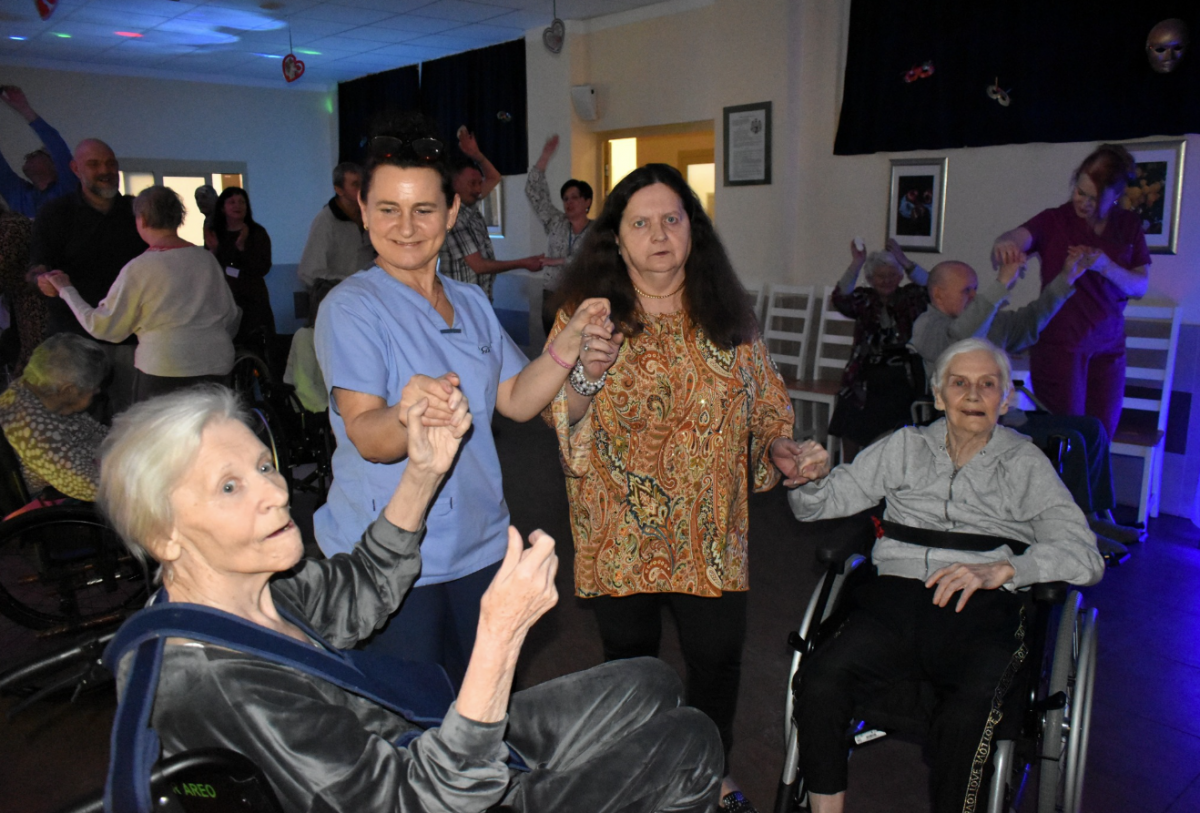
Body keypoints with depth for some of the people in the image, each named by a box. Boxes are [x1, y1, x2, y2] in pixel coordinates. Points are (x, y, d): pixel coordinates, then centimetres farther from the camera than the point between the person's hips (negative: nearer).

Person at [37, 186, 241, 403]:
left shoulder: (138, 269, -5)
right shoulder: (207, 259, 7)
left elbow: (103, 326, 1)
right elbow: (231, 317, 11)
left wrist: (66, 290, 14)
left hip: (163, 370, -4)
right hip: (217, 368, 4)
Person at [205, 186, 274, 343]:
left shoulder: (257, 233, 1)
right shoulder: (214, 235, 9)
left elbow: (263, 269, -9)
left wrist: (242, 247, -18)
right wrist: (213, 250, -8)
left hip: (252, 302, -2)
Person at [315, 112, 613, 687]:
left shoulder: (472, 302, 9)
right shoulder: (350, 307, -12)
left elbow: (517, 400, 9)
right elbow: (366, 437, -23)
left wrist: (570, 342, -4)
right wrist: (405, 416, -44)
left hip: (479, 546, 6)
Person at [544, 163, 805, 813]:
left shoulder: (726, 312, 4)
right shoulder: (587, 312, -4)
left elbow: (764, 397, 12)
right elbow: (555, 413, -7)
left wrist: (781, 446, -6)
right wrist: (586, 376, -26)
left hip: (709, 530, 2)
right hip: (622, 530, -2)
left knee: (718, 656, 10)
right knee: (629, 656, 14)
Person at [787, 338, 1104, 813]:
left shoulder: (1026, 464, 14)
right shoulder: (906, 447, 19)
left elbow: (1085, 557, 1)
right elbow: (818, 506, 17)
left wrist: (999, 569, -16)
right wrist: (813, 477, -8)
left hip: (984, 613, -1)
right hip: (896, 599, 2)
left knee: (968, 713, -34)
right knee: (820, 681, -28)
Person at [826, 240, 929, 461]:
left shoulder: (911, 298, 7)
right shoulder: (864, 300, 8)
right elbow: (839, 300, -11)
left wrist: (905, 261, -20)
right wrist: (856, 264, -20)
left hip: (903, 383, -1)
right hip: (864, 383, 2)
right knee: (851, 435, 2)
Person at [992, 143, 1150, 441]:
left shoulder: (1128, 226, 7)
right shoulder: (1054, 221, -4)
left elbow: (1140, 287, 3)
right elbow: (1018, 237, -25)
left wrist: (1105, 266, -18)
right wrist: (1004, 244, -50)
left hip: (1109, 346, 4)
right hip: (1060, 344, -4)